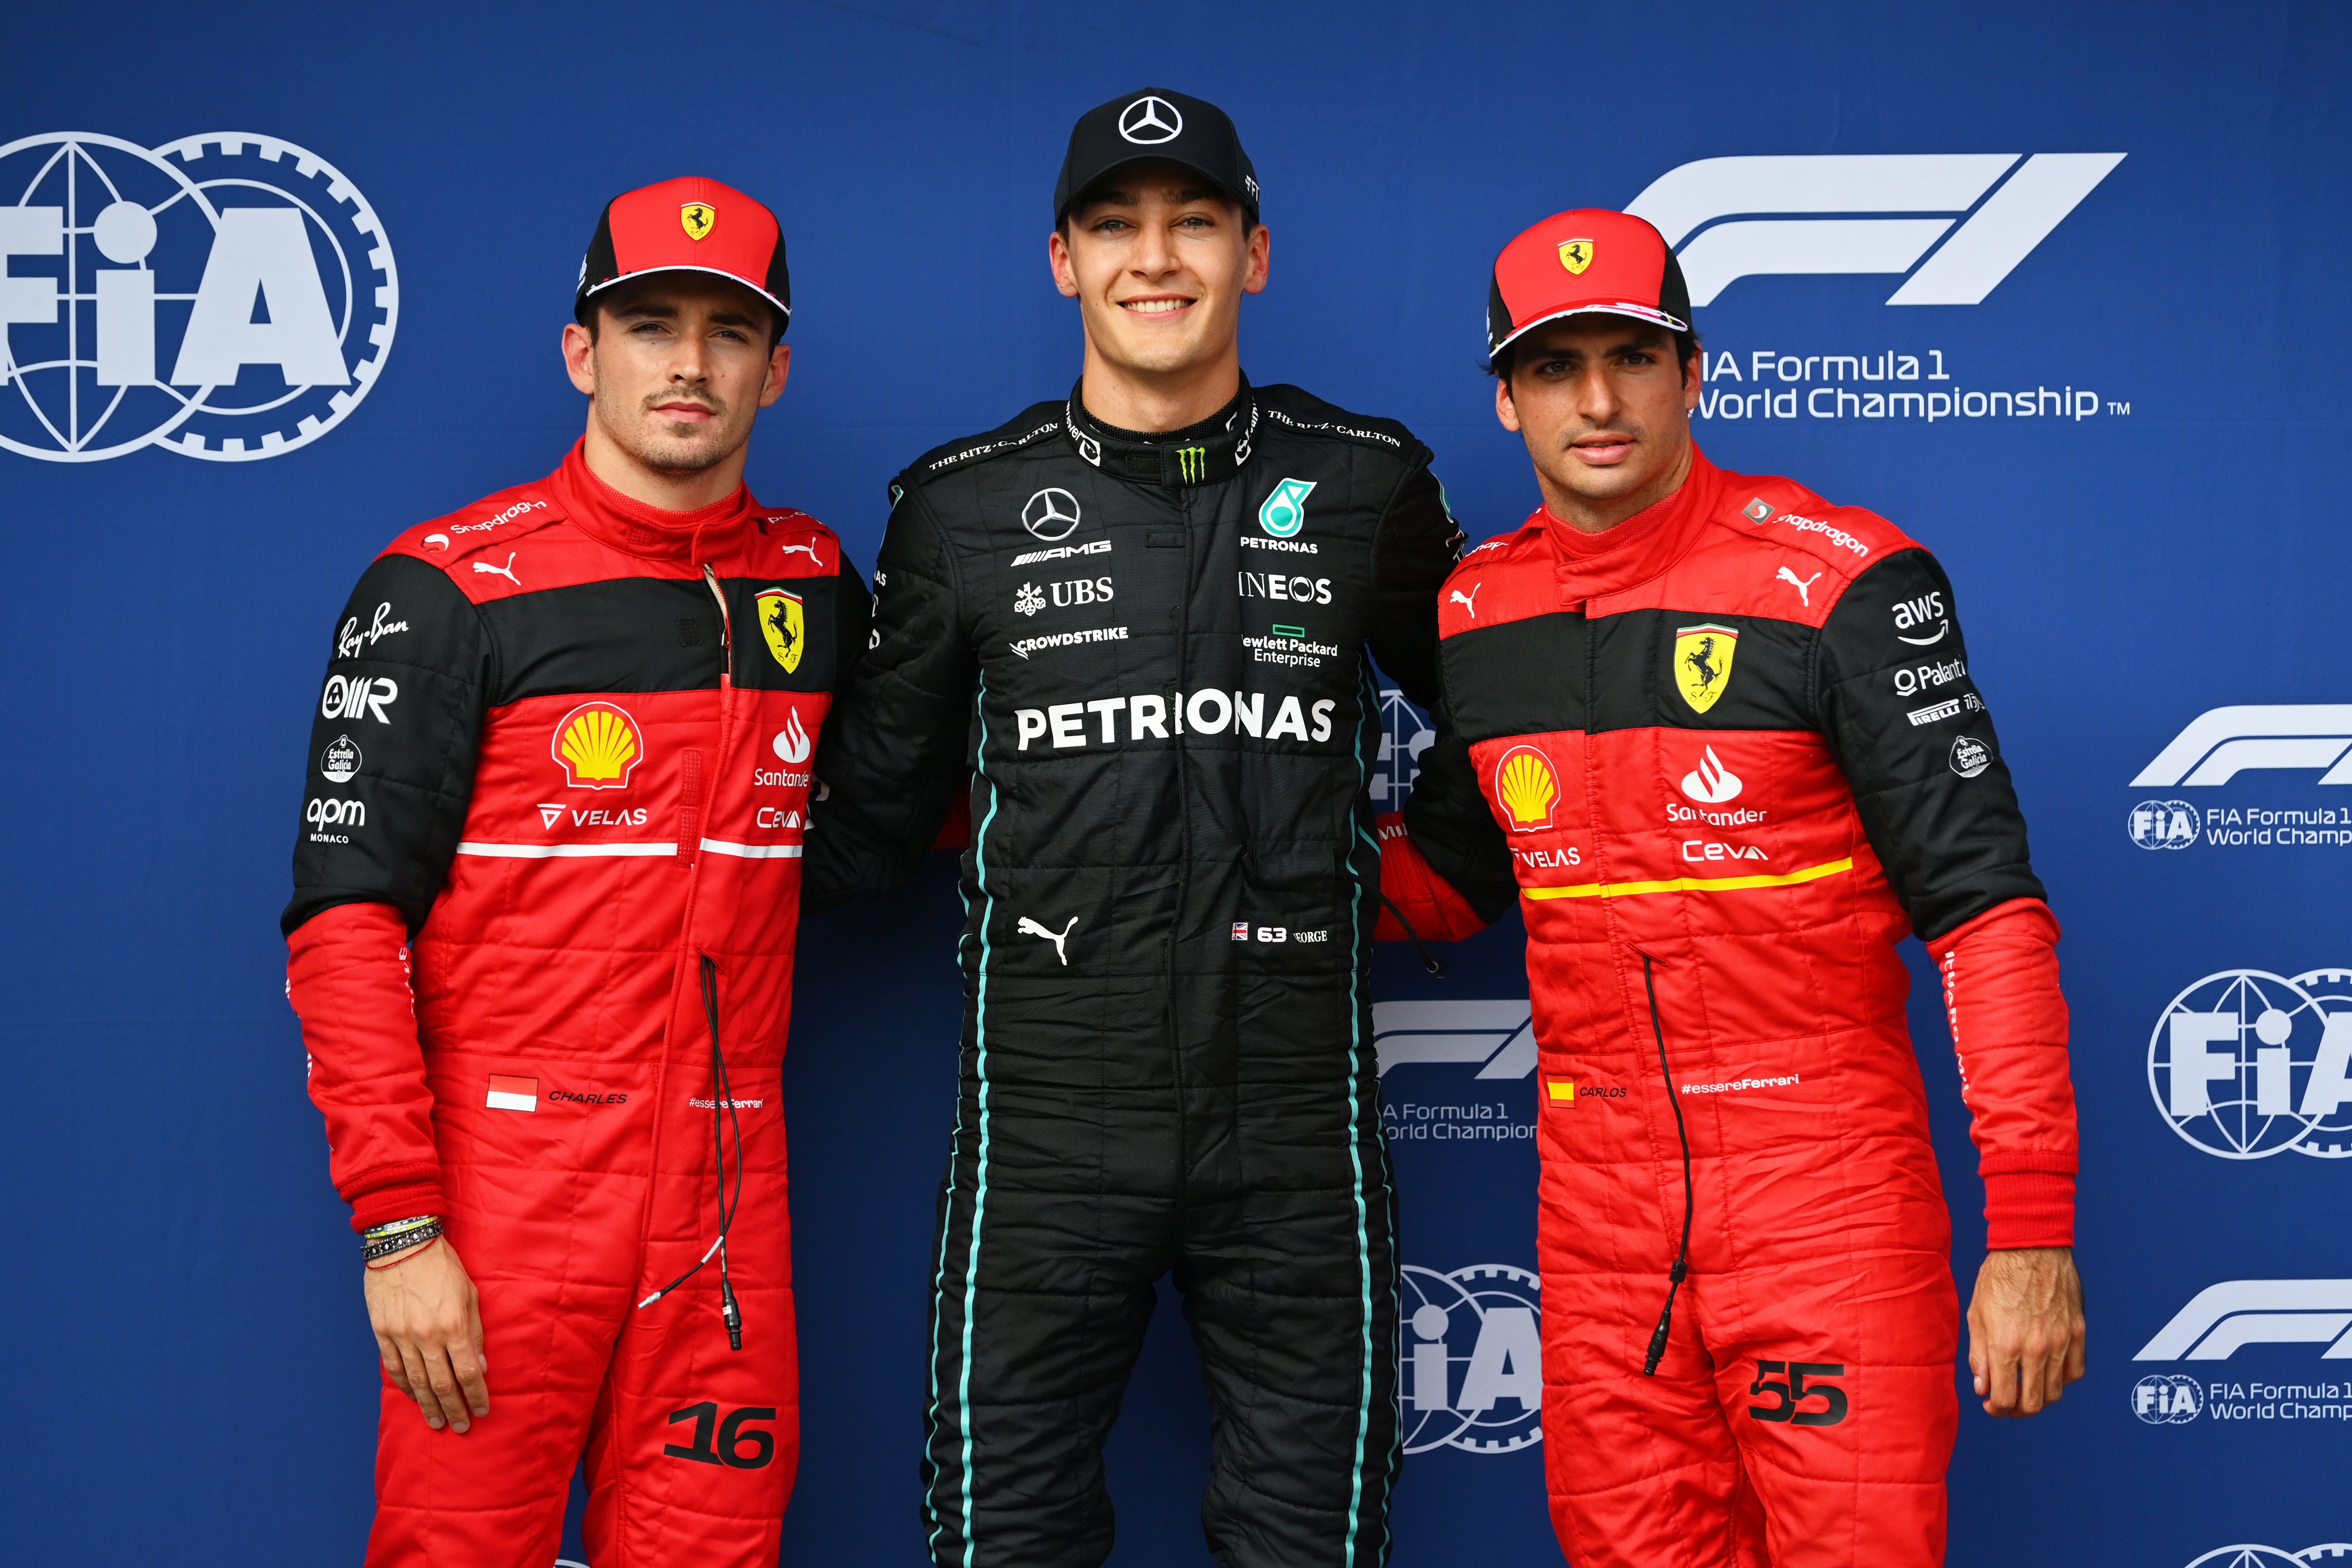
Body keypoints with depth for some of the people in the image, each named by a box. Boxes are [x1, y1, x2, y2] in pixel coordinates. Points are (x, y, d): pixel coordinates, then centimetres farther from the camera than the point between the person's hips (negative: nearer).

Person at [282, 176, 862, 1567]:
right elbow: (347, 915, -8)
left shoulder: (816, 588, 11)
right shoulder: (452, 588, -5)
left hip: (728, 1197, 4)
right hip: (508, 1184, -4)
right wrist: (398, 1225, -15)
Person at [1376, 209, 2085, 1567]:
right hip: (1599, 1197, 4)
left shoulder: (1838, 580, -9)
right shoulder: (1474, 615, 6)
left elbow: (1984, 902, -11)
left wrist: (2032, 1229, -15)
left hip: (1828, 1185, -4)